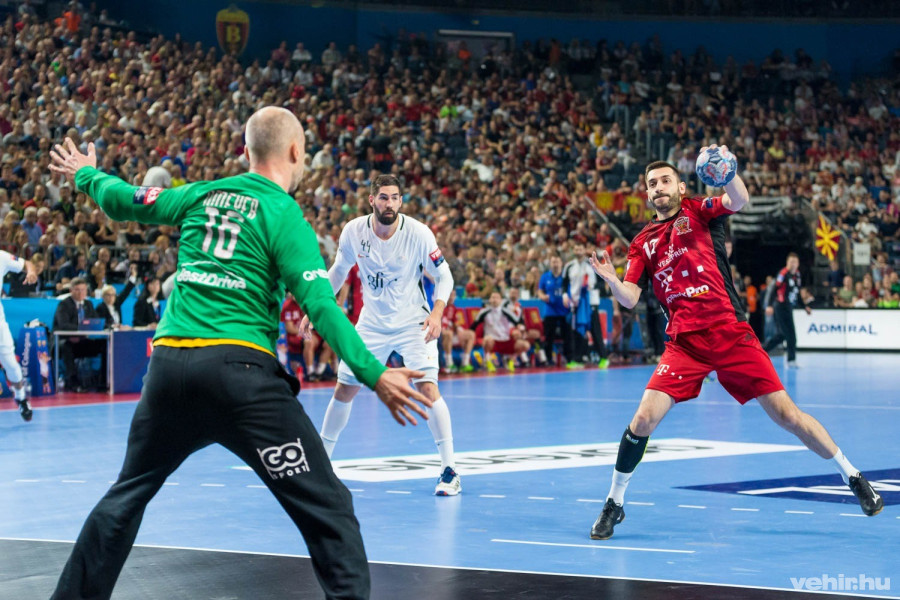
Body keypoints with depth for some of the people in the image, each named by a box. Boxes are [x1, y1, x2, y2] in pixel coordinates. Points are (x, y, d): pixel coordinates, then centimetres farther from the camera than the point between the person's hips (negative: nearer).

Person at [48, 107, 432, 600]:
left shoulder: (202, 195, 13)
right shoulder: (284, 215, -2)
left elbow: (121, 201, 25)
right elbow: (319, 304, -11)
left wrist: (87, 174, 46)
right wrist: (372, 374, -15)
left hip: (169, 361, 6)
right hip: (238, 366, -6)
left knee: (127, 494, 25)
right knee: (328, 509, -4)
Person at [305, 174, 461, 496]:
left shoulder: (418, 233, -17)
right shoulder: (354, 231, -9)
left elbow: (443, 276, -7)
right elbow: (338, 271, 10)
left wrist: (436, 314, -22)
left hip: (412, 323, -3)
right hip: (371, 323, 3)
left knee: (427, 387, -19)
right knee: (344, 390, 6)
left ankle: (449, 470, -13)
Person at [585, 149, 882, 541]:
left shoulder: (697, 212, 7)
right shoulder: (643, 243, 13)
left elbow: (739, 200, -14)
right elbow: (630, 298, 5)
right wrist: (612, 280, -17)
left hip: (731, 334, -2)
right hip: (685, 343, 2)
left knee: (786, 414, -2)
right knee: (644, 418, -13)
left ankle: (852, 477, 15)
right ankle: (614, 504, 4)